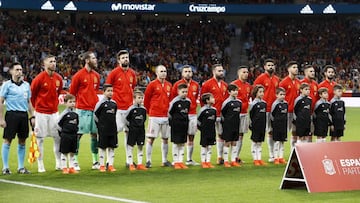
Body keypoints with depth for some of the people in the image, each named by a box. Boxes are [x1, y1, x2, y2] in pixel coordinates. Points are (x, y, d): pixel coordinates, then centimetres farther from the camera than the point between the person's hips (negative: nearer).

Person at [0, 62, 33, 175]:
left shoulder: (26, 85, 12)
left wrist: (32, 116, 11)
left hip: (24, 115, 5)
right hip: (11, 114, -5)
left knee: (22, 141, 8)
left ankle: (21, 167, 16)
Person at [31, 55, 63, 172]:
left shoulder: (58, 78, 3)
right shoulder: (39, 78, -12)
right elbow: (32, 94, -1)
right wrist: (36, 107, 8)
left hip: (54, 112, 5)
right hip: (41, 113, -5)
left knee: (58, 137, 5)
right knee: (40, 138, 0)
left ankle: (59, 164, 14)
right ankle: (40, 166, 7)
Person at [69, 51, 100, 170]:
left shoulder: (96, 76, 11)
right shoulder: (79, 75, -7)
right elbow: (72, 92, -1)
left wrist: (96, 103, 14)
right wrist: (77, 103, 1)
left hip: (94, 109, 6)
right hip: (82, 109, -6)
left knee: (95, 134, 7)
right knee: (78, 134, -3)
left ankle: (95, 162, 14)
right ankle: (75, 162, 3)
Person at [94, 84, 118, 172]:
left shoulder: (114, 103, 8)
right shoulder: (101, 103, -6)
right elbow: (95, 115, -2)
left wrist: (114, 126, 13)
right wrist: (100, 124, 2)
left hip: (113, 129, 5)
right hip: (103, 130, -5)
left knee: (111, 147, 6)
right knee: (102, 147, 2)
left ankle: (111, 165, 10)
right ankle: (102, 165, 7)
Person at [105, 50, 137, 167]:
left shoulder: (132, 73, 11)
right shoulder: (114, 73, -6)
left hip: (129, 107, 6)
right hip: (118, 108, -6)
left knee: (129, 132, 8)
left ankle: (129, 159, 14)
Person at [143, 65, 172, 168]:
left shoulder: (169, 85, 10)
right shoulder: (152, 85, -5)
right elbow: (146, 99, 1)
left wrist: (169, 110, 12)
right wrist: (149, 111, 6)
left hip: (166, 116, 5)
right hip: (154, 116, -5)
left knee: (165, 139, 9)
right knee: (151, 138, -4)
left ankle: (165, 160, 18)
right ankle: (148, 161, 1)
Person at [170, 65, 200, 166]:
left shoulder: (196, 85, 9)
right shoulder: (177, 84, -3)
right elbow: (172, 99, -1)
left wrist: (193, 106, 11)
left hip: (192, 114, 5)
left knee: (191, 137, 8)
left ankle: (189, 159, 16)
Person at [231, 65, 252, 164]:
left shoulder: (248, 86, 12)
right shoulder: (234, 84, -9)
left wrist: (246, 106, 16)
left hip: (244, 113, 7)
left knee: (241, 135, 8)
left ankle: (237, 156, 14)